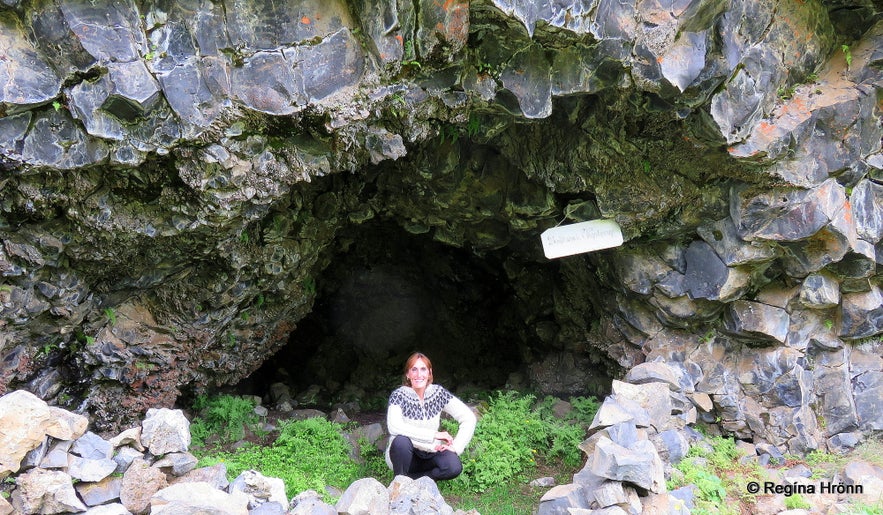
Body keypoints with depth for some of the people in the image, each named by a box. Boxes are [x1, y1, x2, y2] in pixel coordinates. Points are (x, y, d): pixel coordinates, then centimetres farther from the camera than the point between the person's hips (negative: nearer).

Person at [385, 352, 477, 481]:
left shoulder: (438, 392, -6)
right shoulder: (399, 395, -14)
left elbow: (469, 418, -7)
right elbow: (394, 427, -31)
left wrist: (456, 447, -19)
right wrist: (434, 434, -31)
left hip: (429, 453, 2)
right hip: (405, 455, -2)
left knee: (454, 466, -27)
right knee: (401, 440, -35)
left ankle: (410, 478, -5)